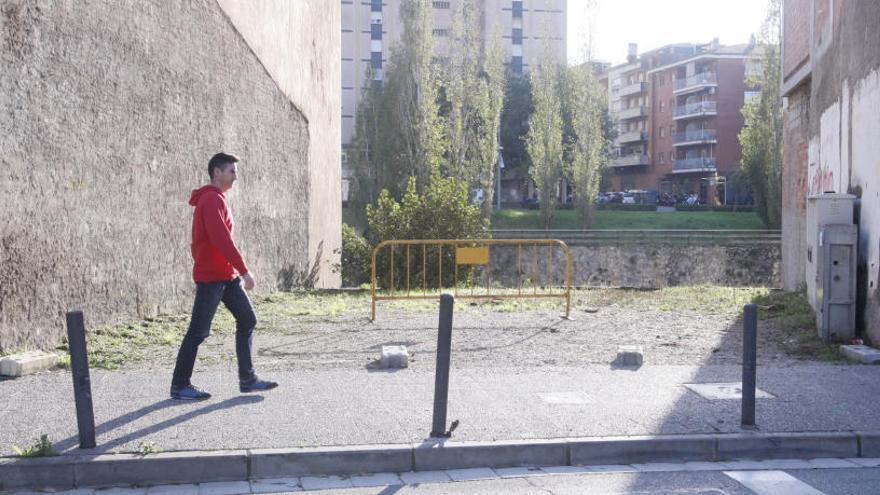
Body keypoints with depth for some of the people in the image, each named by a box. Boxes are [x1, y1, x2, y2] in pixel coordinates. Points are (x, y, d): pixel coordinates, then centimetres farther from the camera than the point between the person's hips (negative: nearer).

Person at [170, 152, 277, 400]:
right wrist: (244, 270, -23)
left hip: (227, 276, 10)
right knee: (199, 332, -3)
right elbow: (222, 240, -24)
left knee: (247, 320, 8)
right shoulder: (212, 200, -14)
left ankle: (247, 379, 14)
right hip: (211, 277, -10)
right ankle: (179, 386, 7)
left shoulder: (216, 199, 17)